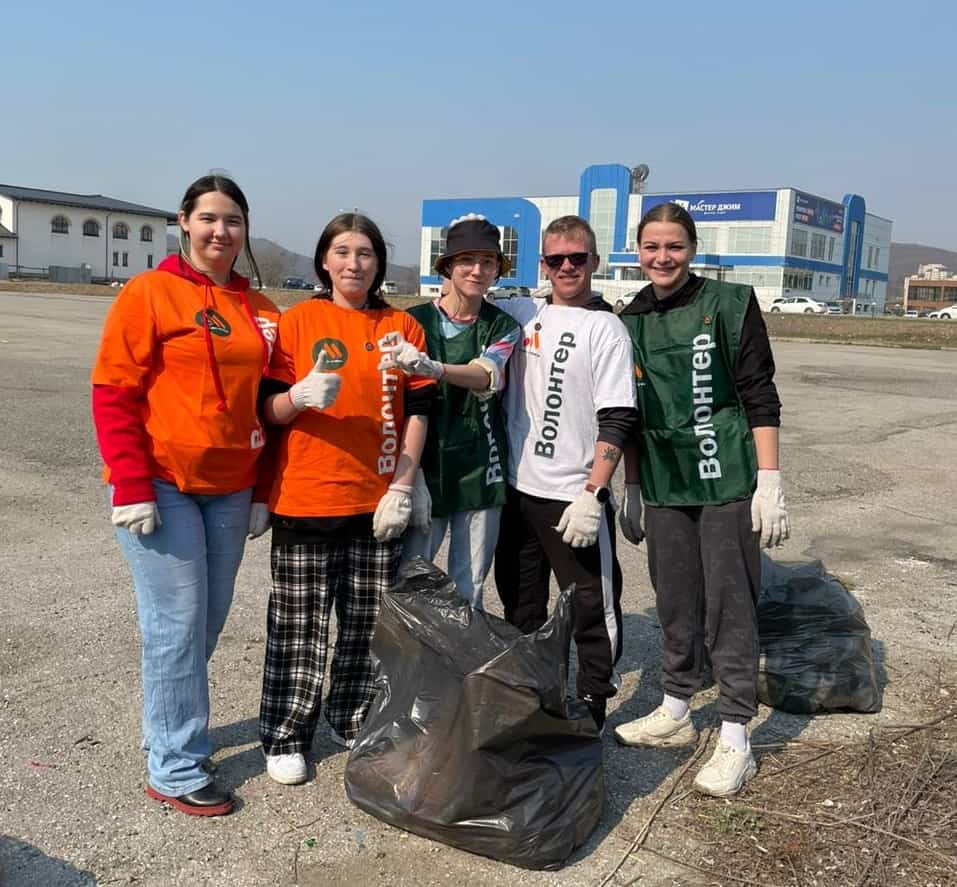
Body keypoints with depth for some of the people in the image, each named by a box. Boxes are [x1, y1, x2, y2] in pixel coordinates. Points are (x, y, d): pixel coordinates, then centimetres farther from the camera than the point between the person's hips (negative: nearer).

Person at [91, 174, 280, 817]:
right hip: (162, 486, -5)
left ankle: (172, 723, 33)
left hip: (229, 489, 6)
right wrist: (132, 488, -15)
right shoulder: (150, 293, -6)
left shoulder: (260, 310, 10)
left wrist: (261, 490, 14)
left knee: (208, 621, 13)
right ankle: (176, 770, 12)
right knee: (177, 625, -1)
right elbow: (113, 395, -9)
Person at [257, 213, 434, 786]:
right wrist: (300, 396, -22)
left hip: (380, 501, 2)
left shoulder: (402, 327, 7)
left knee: (370, 624, 10)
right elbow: (269, 408, 0)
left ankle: (357, 723, 28)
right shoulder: (299, 320, 1)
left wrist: (402, 487, -2)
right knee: (299, 624, 4)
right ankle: (286, 738, 19)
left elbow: (418, 412, 6)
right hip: (305, 498, -2)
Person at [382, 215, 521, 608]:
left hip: (480, 473, 1)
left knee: (469, 592, 7)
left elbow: (487, 377, -15)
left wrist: (433, 368, -35)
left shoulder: (503, 327, 6)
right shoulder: (415, 321, 3)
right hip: (425, 470, -1)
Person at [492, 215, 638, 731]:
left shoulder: (606, 329, -6)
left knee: (593, 606, 2)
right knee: (519, 601, 18)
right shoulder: (521, 315, 7)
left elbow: (616, 420, -12)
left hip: (575, 496, -5)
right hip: (518, 488, 6)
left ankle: (591, 710, 18)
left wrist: (593, 494, -19)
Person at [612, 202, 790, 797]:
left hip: (727, 480, -4)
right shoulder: (631, 322, 9)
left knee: (730, 607, -1)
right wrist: (632, 488, 14)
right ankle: (675, 714, 28)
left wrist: (770, 481, -11)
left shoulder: (730, 304, -4)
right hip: (664, 485, 4)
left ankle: (736, 740, 9)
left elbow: (760, 396, -6)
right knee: (675, 602, 13)